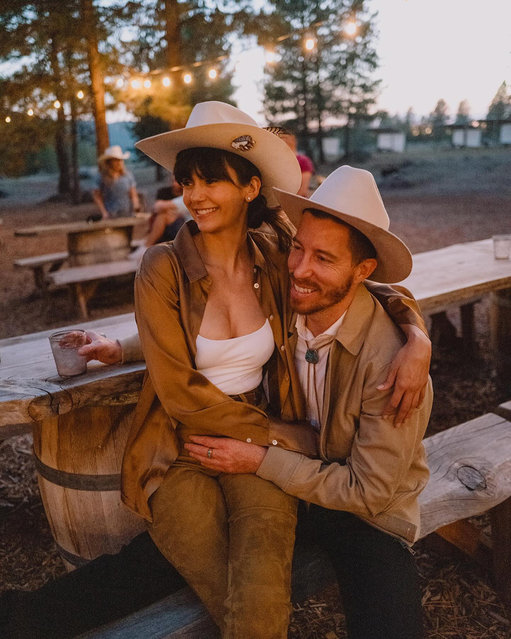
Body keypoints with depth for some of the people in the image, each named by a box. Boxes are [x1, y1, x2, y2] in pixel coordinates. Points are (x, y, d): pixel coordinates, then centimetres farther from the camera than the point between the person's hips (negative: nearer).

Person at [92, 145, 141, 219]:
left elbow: (133, 194, 11)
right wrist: (104, 213, -5)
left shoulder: (127, 175, 7)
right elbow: (96, 196, 5)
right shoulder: (102, 178, 0)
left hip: (128, 215, 3)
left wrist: (136, 205, -9)